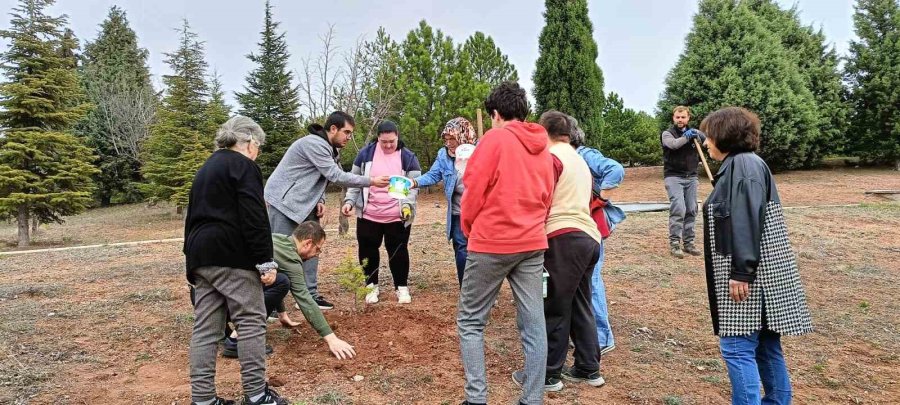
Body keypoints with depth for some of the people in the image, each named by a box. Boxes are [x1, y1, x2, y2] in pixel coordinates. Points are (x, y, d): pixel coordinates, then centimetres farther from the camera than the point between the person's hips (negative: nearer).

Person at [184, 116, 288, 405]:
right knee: (251, 321, -1)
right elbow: (254, 217, -15)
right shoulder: (243, 165, -4)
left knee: (206, 327, 8)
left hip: (200, 255, 9)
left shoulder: (206, 168, 23)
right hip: (231, 255, -9)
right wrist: (265, 260, -14)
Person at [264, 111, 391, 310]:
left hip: (303, 203, 9)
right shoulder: (314, 144, -21)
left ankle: (310, 294, 13)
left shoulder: (327, 147, 10)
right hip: (284, 201, -9)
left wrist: (319, 200, -3)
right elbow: (336, 176, -25)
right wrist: (371, 181, -23)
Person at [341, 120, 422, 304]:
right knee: (368, 250, 9)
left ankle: (402, 287, 21)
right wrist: (349, 200, -3)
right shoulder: (366, 153, 1)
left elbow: (414, 184, -3)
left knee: (398, 251, 6)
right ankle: (371, 285, 26)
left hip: (397, 216, -1)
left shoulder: (408, 157, -2)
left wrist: (407, 204, -19)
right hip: (368, 214, 2)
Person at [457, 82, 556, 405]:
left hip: (492, 243, -6)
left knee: (470, 322, 6)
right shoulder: (543, 148, 12)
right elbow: (546, 198, 15)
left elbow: (473, 190, -8)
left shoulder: (495, 138, -7)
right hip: (532, 244, 6)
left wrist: (468, 229, 7)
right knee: (534, 325, 7)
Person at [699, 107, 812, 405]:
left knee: (737, 347, -6)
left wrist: (741, 272, -24)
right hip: (754, 274, 10)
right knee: (764, 345, 17)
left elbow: (747, 221, -22)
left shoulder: (743, 164, -14)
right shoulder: (737, 165, 16)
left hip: (751, 276, -10)